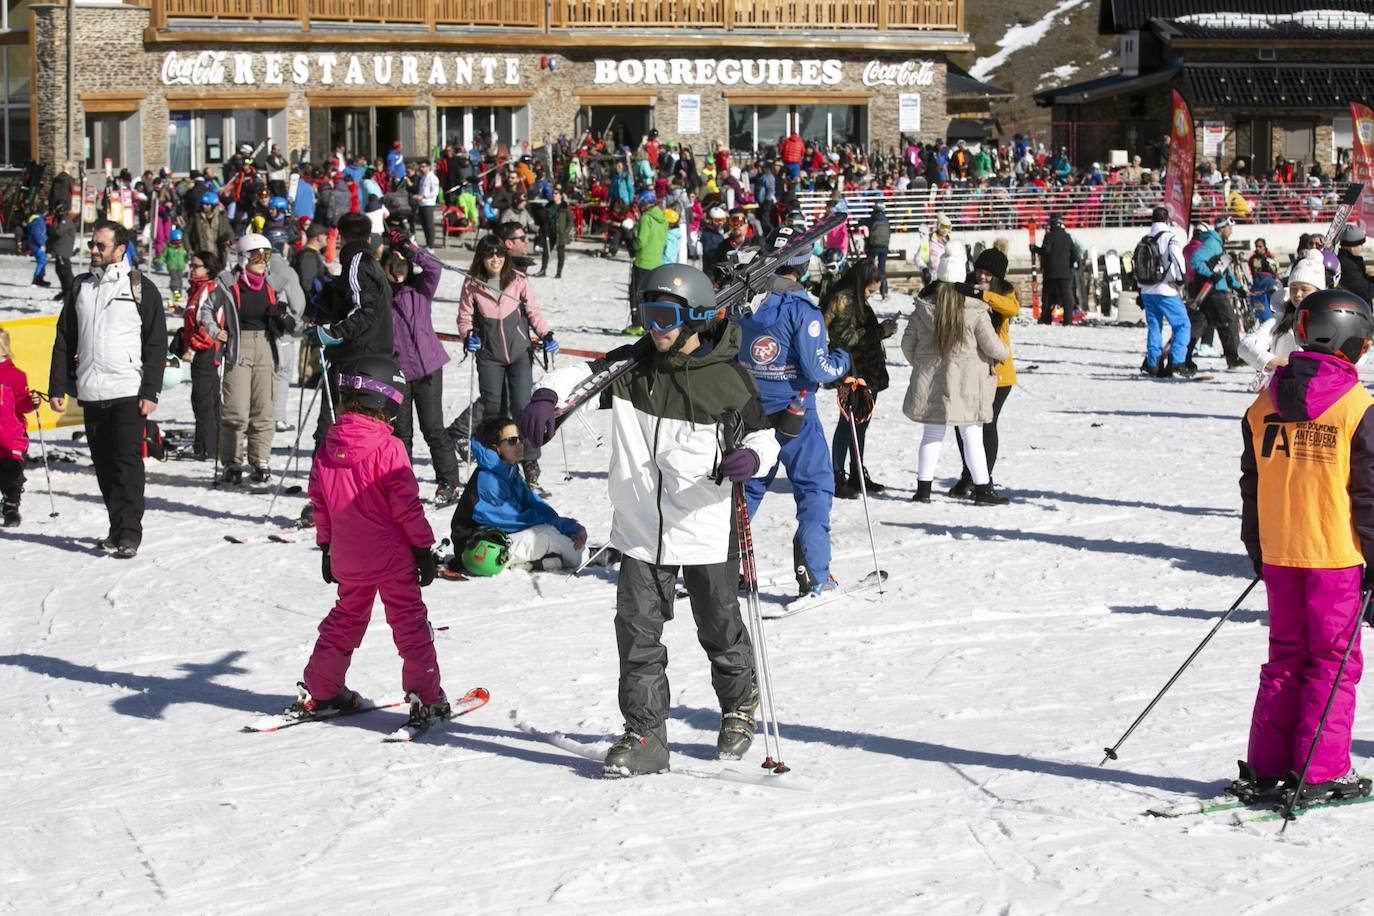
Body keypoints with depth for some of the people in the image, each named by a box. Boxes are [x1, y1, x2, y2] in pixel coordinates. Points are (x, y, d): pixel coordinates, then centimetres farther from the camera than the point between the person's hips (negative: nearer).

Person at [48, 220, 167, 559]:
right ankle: (118, 528, 16)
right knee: (104, 464, 7)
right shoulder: (80, 288, 14)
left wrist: (150, 391, -9)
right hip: (91, 393, 5)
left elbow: (156, 343, -1)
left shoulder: (141, 288, 1)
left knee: (127, 462, -10)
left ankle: (129, 533, -10)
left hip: (129, 392, -5)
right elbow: (64, 342, 16)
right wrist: (58, 387, 8)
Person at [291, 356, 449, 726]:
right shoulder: (388, 448, -15)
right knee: (410, 622, 2)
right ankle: (426, 698, 0)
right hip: (392, 557, -5)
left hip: (348, 560, 5)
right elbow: (406, 504, -14)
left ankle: (317, 692, 24)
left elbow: (319, 503, 10)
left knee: (345, 619, 20)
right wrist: (424, 547, -5)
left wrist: (326, 546, 21)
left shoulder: (327, 447, 2)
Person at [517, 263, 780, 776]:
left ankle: (740, 706, 41)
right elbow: (582, 375, -1)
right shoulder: (632, 363, -1)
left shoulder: (729, 379, -8)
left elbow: (763, 435, 0)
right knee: (638, 632, -2)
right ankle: (644, 736, 6)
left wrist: (751, 457, -24)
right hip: (641, 529, 3)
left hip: (706, 530, -2)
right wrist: (546, 396, -24)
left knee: (720, 630, 14)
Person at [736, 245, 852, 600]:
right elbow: (817, 369, -17)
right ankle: (814, 577, 2)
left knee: (748, 485, 18)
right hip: (794, 414, -5)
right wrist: (843, 361, 3)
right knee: (815, 488, 6)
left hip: (751, 411, 5)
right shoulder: (802, 309, -16)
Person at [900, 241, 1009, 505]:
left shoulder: (923, 308, 0)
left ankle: (923, 487, 11)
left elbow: (907, 344, 6)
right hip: (966, 383, -3)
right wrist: (1003, 355, 16)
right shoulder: (974, 310, -12)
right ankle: (982, 488, 6)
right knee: (972, 436, 3)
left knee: (932, 435, 11)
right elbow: (991, 345, -7)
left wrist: (920, 365, 24)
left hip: (930, 382, 3)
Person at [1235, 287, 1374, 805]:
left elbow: (1252, 486, 10)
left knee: (1285, 658, 14)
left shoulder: (1264, 405, 4)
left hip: (1278, 555, 5)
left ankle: (1265, 770, 13)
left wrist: (1257, 551, 19)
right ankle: (1322, 773, 3)